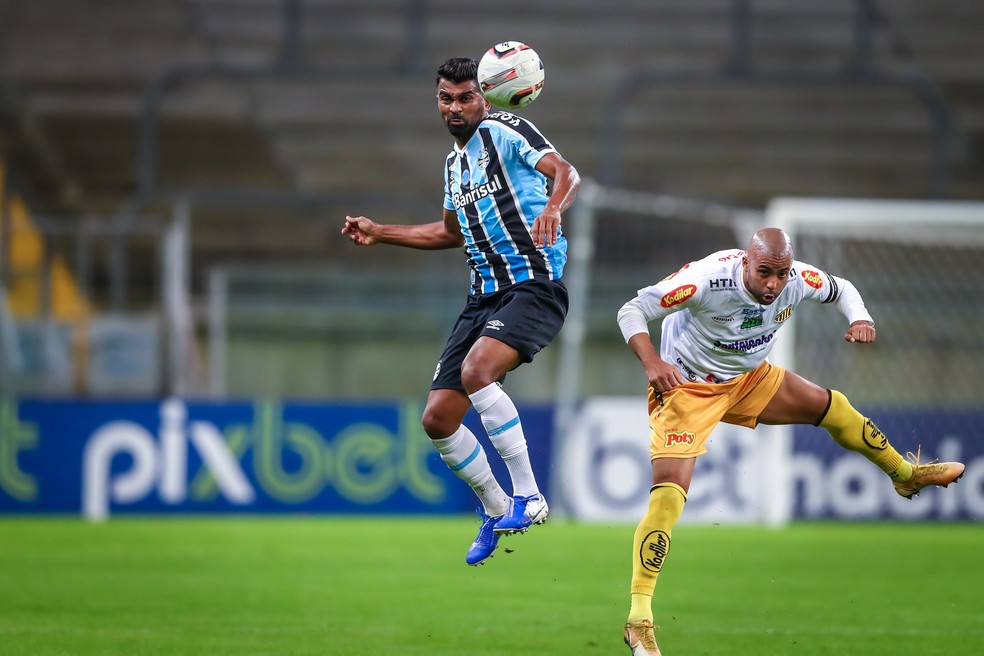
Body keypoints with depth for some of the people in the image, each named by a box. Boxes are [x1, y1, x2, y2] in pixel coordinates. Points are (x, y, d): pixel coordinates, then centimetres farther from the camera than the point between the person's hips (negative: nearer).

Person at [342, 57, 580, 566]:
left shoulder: (505, 131, -5)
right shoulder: (455, 162, 19)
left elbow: (565, 171, -20)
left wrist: (552, 209, -40)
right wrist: (379, 233, 34)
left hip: (534, 285, -8)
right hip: (484, 295, 8)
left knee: (477, 369, -33)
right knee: (438, 419, 2)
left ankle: (528, 496, -23)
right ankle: (496, 511, 23)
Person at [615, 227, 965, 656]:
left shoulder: (798, 280, -19)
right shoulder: (708, 279, -35)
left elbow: (841, 289, 5)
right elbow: (632, 311, -28)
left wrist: (859, 319, -16)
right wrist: (652, 362, -43)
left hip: (748, 379, 6)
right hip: (687, 387, -6)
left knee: (830, 406, 16)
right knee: (668, 495, -20)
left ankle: (905, 474, 46)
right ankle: (639, 620, -19)